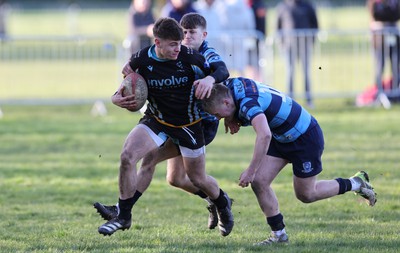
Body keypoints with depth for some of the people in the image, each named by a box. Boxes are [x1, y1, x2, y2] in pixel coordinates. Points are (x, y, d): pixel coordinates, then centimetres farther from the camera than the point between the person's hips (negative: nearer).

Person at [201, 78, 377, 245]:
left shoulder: (247, 103, -35)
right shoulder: (232, 84, -7)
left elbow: (264, 135, -50)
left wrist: (250, 171, -45)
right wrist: (234, 120, 1)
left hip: (306, 137, -9)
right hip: (281, 138, 9)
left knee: (305, 195, 6)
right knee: (259, 182, -3)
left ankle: (354, 184, 25)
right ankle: (279, 234, 7)